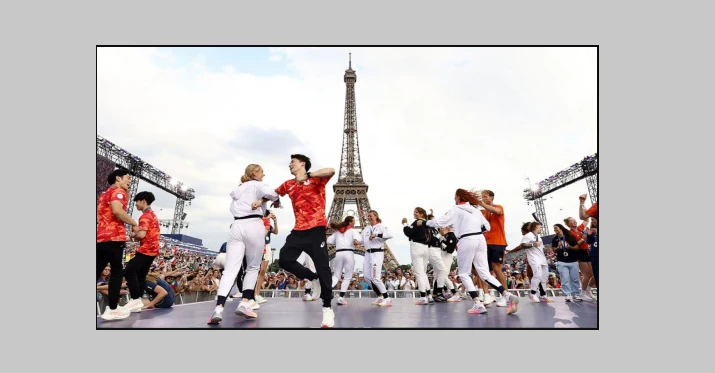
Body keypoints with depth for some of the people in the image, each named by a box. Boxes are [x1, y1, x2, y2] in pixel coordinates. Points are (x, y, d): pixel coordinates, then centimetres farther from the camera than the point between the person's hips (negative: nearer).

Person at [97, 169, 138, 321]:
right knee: (117, 272, -1)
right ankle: (112, 309, 0)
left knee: (97, 272, 10)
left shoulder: (105, 193, 25)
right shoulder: (118, 191, -5)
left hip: (101, 238, 9)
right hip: (113, 237, -9)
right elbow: (117, 211, -23)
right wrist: (134, 223, -13)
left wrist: (127, 190, 24)